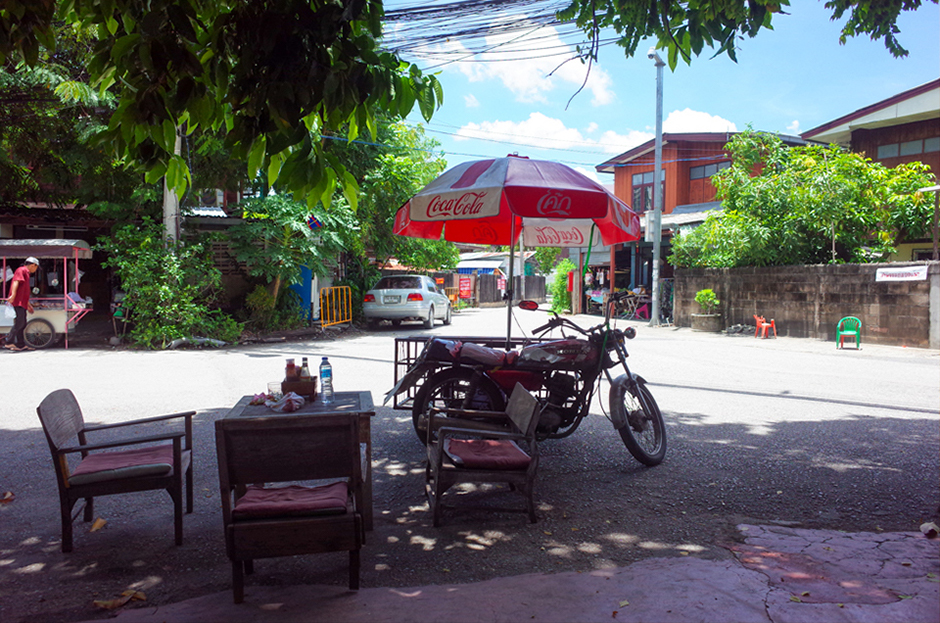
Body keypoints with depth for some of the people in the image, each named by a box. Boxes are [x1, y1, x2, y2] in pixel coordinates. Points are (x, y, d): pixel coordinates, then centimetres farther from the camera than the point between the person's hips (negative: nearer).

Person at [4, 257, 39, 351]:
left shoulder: (26, 273, 27)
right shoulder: (21, 270, -2)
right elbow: (16, 282, -18)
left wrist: (28, 304, 35)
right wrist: (13, 295, -32)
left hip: (22, 303, 10)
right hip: (17, 301, -10)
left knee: (22, 324, 9)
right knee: (20, 322, -17)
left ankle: (20, 345, 11)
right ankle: (9, 342, -17)